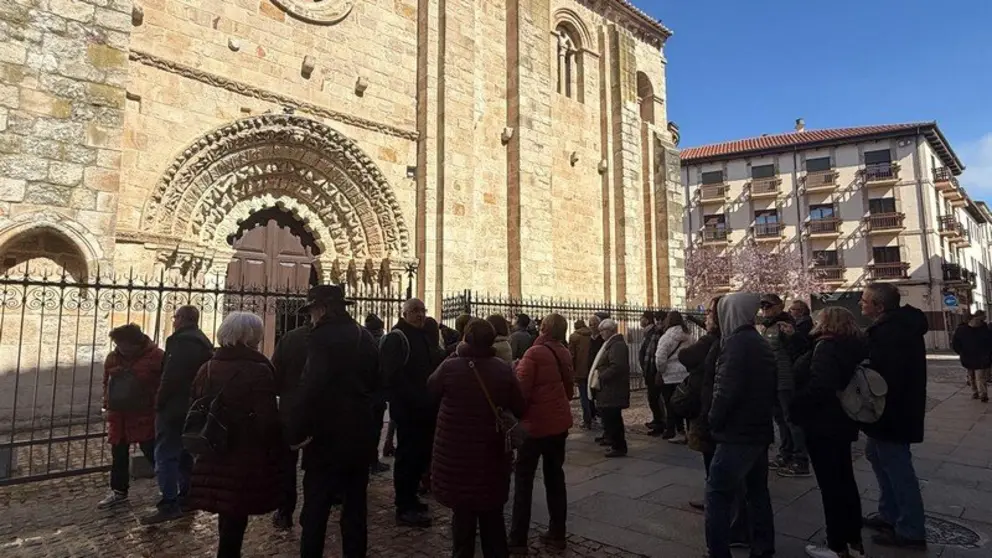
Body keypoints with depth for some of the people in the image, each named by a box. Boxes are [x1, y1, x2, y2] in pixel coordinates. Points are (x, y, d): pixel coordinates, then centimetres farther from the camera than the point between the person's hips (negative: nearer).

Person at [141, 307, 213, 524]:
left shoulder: (180, 341, -16)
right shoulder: (204, 342, 14)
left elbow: (170, 376, -21)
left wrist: (159, 403, -11)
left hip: (174, 408, -10)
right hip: (194, 408, 10)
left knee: (165, 455, -6)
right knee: (185, 454, 17)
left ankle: (169, 505, -8)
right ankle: (186, 497, 24)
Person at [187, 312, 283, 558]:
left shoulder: (206, 368, 7)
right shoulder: (258, 371, -15)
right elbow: (268, 421, -19)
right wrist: (278, 454, -8)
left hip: (212, 456, 6)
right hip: (246, 459, -6)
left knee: (227, 518, 20)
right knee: (235, 520, 6)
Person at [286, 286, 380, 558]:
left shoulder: (322, 336, -15)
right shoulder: (365, 336, 8)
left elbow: (310, 388, -23)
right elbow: (375, 382, 16)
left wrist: (296, 431, -18)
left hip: (328, 435, -7)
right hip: (361, 433, 7)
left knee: (315, 508, 6)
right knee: (355, 505, 16)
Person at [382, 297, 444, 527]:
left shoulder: (428, 336, 16)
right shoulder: (396, 338, -11)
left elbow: (437, 364, 22)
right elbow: (393, 374, -21)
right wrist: (415, 398, -23)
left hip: (426, 408, 8)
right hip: (408, 409, -8)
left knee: (422, 453, 16)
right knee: (408, 456, -1)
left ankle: (410, 498, 31)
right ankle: (404, 509, 9)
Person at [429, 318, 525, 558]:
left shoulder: (450, 367, -14)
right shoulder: (504, 369, -8)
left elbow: (431, 387, 7)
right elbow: (519, 409, 0)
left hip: (456, 451, -2)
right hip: (492, 451, 2)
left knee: (462, 511, 14)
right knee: (492, 512, 19)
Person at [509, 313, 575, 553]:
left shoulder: (534, 353, -16)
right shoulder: (565, 354, 6)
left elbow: (521, 390, -19)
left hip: (536, 423, -7)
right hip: (559, 422, 7)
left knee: (523, 480, 3)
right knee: (555, 476, 15)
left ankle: (518, 539, 7)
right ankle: (557, 533, 23)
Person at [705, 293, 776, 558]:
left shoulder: (736, 342, -16)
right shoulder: (761, 343, 12)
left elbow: (727, 389, -22)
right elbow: (770, 388, 16)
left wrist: (714, 419, -9)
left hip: (738, 431, -9)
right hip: (759, 429, 9)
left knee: (718, 493, -3)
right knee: (757, 491, 16)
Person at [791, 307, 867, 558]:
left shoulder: (827, 346, -20)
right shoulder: (852, 347, 9)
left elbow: (819, 385, -30)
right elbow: (840, 382, 14)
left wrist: (795, 406, -19)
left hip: (823, 425, -10)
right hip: (841, 422, 10)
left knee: (830, 484, 0)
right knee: (845, 481, 17)